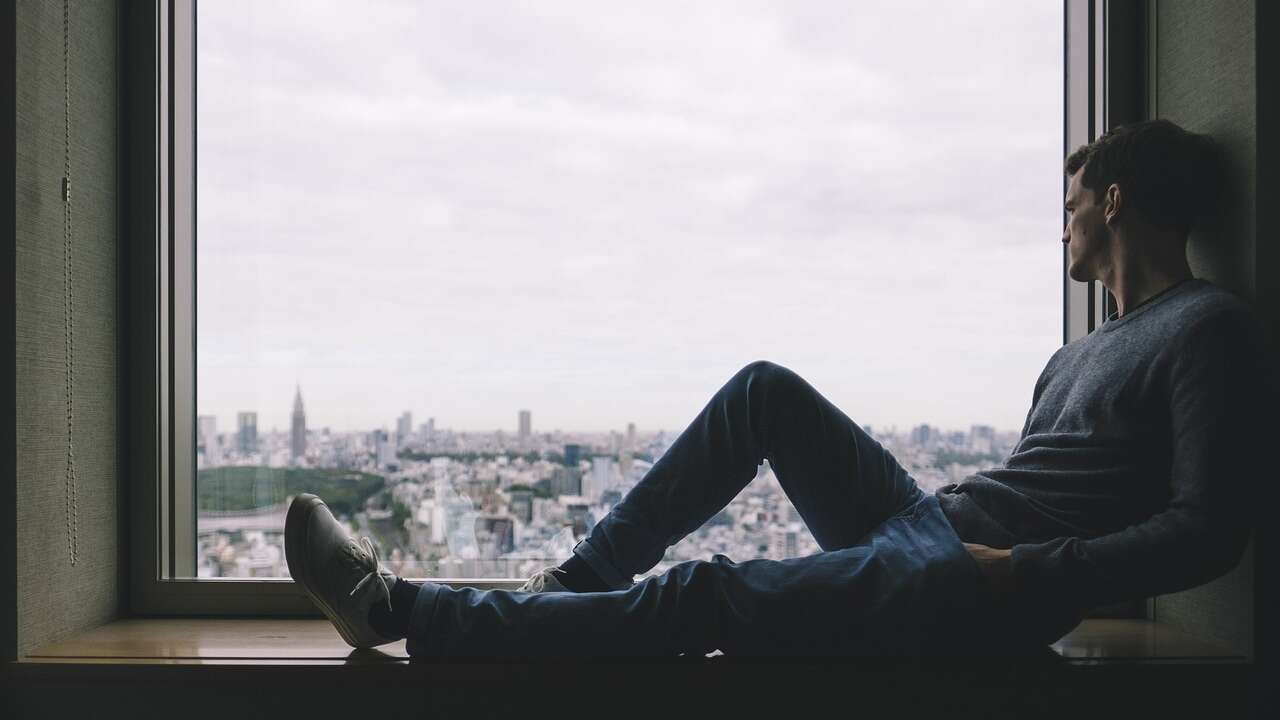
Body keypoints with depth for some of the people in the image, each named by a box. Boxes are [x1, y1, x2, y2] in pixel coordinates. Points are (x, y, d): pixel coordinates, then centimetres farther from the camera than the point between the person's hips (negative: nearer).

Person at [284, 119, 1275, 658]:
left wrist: (1031, 572, -22)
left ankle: (400, 610, -13)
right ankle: (576, 577, 2)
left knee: (706, 597, -18)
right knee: (768, 391, 3)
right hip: (925, 522, 9)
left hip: (968, 598, -9)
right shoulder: (1082, 356, 25)